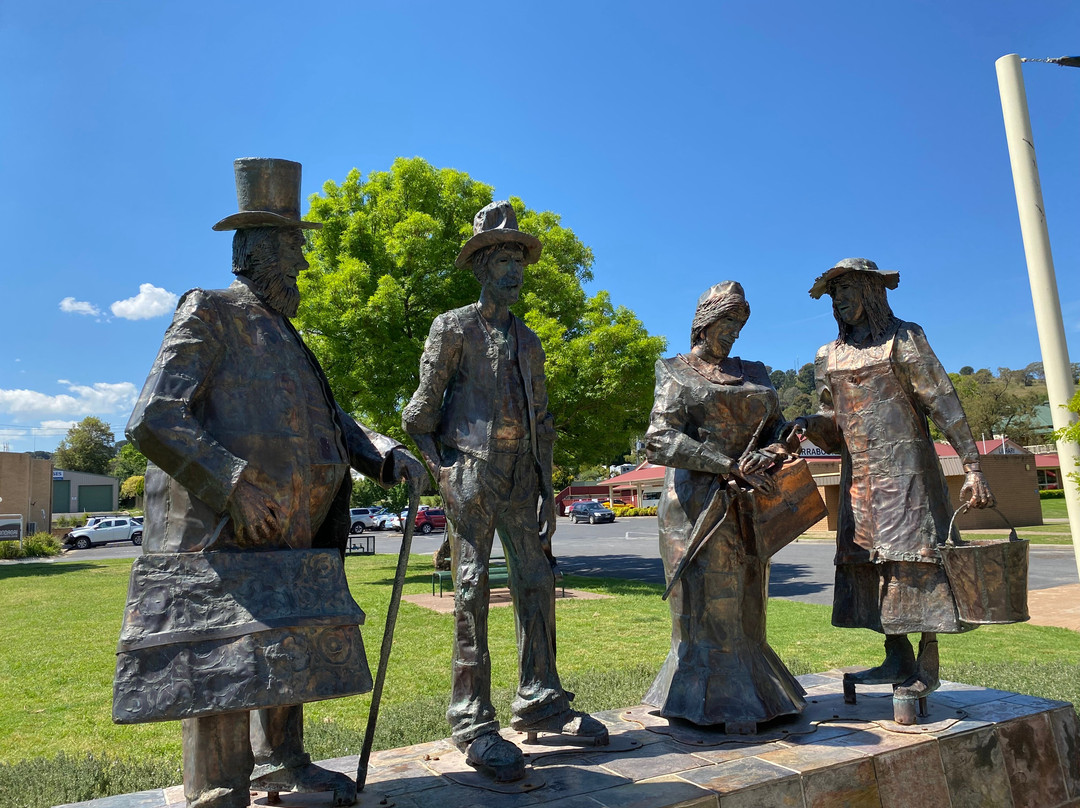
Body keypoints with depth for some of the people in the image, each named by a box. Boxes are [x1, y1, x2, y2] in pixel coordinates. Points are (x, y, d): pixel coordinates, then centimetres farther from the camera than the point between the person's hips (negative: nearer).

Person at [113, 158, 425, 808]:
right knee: (224, 668, -8)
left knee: (286, 652, 17)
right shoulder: (210, 316, -4)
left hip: (288, 539, 9)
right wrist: (233, 485, -22)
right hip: (221, 535, -8)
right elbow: (155, 419, -15)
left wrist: (391, 456, 0)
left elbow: (333, 422, 18)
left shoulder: (288, 341, 21)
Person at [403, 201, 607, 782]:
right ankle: (474, 725, 1)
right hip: (472, 472, -6)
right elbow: (422, 411, -1)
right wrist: (442, 470, -8)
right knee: (472, 591, -5)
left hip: (521, 478, 6)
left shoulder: (528, 342, 19)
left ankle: (539, 703, 18)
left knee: (536, 587, 6)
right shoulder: (454, 327, 2)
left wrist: (546, 487, 10)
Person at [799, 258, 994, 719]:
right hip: (859, 473, 5)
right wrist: (807, 427, -7)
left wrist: (972, 467, -12)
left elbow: (944, 403, -5)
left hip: (905, 465, -5)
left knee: (912, 555, -8)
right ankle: (898, 661, 12)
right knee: (868, 560, 3)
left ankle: (926, 666, 0)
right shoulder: (828, 356, 13)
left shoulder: (903, 338, 0)